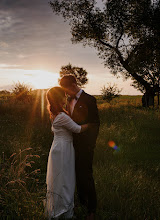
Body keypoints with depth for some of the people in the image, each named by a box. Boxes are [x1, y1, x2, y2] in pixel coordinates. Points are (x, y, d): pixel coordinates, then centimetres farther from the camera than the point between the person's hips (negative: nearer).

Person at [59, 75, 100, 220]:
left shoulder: (89, 100, -10)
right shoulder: (70, 101, 12)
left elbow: (95, 123, -11)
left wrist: (91, 145, -12)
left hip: (85, 146, -7)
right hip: (73, 145, 7)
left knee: (86, 176, -1)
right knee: (78, 175, 15)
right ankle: (82, 202, 32)